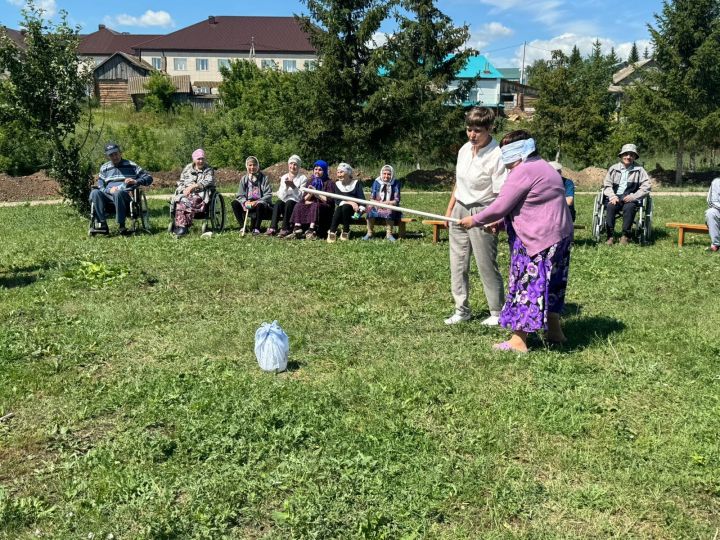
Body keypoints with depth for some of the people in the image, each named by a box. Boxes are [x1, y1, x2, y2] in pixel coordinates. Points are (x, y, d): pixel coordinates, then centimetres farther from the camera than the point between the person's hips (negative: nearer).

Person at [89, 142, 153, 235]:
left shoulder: (131, 165, 15)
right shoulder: (104, 168, 23)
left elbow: (149, 178, 10)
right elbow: (100, 187, 15)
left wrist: (136, 181, -10)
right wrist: (109, 190, -8)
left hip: (126, 195, -3)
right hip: (108, 195, 3)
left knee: (118, 193, -40)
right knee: (94, 193, -29)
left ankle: (121, 226, -35)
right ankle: (102, 225, -38)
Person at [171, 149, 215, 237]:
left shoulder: (209, 170, 10)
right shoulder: (188, 168, 21)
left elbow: (208, 182, -7)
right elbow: (180, 182, 19)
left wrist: (192, 186, -14)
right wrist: (184, 190, -5)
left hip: (200, 194, -3)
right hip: (185, 193, 3)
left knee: (191, 203, -36)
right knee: (180, 203, -31)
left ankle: (185, 226, -38)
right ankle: (181, 226, -38)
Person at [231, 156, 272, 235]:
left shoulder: (264, 178, 0)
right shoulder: (244, 179, 10)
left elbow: (268, 195, -7)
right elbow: (240, 195, 5)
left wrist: (257, 202, -23)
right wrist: (245, 202, -19)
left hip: (261, 203, -4)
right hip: (247, 203, 4)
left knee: (260, 205, -38)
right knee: (234, 203, -20)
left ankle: (256, 228, -27)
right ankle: (243, 226, -16)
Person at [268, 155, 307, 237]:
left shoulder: (302, 178, 0)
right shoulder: (284, 177, 10)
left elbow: (301, 196, -9)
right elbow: (281, 196, 0)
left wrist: (293, 186, -21)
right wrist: (286, 186, -17)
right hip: (285, 203, 3)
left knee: (289, 202, -33)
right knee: (278, 202, -29)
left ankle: (285, 229, -33)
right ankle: (273, 228, -36)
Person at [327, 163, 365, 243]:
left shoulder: (356, 183, 7)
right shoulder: (336, 185, 11)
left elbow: (361, 197, -4)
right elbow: (337, 200, -3)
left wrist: (361, 208, -25)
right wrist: (348, 202, -23)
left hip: (354, 210, -2)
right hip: (341, 208, 2)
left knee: (345, 207, -34)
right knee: (338, 209, -33)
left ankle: (346, 231, -25)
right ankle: (332, 232, -39)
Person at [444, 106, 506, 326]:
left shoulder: (497, 156, -16)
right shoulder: (464, 149, 5)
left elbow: (501, 194, -19)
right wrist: (450, 209, 17)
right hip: (460, 211, 7)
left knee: (486, 265, 1)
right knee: (458, 263, 10)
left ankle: (497, 312, 17)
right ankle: (462, 310, 22)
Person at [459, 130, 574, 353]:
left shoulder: (522, 172, -15)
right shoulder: (545, 168, 18)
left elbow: (500, 207, -15)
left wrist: (474, 220, -1)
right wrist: (500, 221, 17)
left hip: (537, 240, -10)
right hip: (560, 236, 10)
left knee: (525, 286, -2)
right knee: (548, 285, 19)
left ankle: (518, 341, 3)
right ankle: (555, 332, 29)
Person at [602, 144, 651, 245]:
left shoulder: (639, 170, 8)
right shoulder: (613, 169, 14)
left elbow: (646, 187, 1)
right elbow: (606, 185, 10)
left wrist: (633, 196, -14)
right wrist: (612, 196, -10)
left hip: (630, 198, -1)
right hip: (615, 197, 2)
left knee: (629, 207, -35)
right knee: (610, 206, -31)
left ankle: (625, 236, -26)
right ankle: (610, 236, -29)